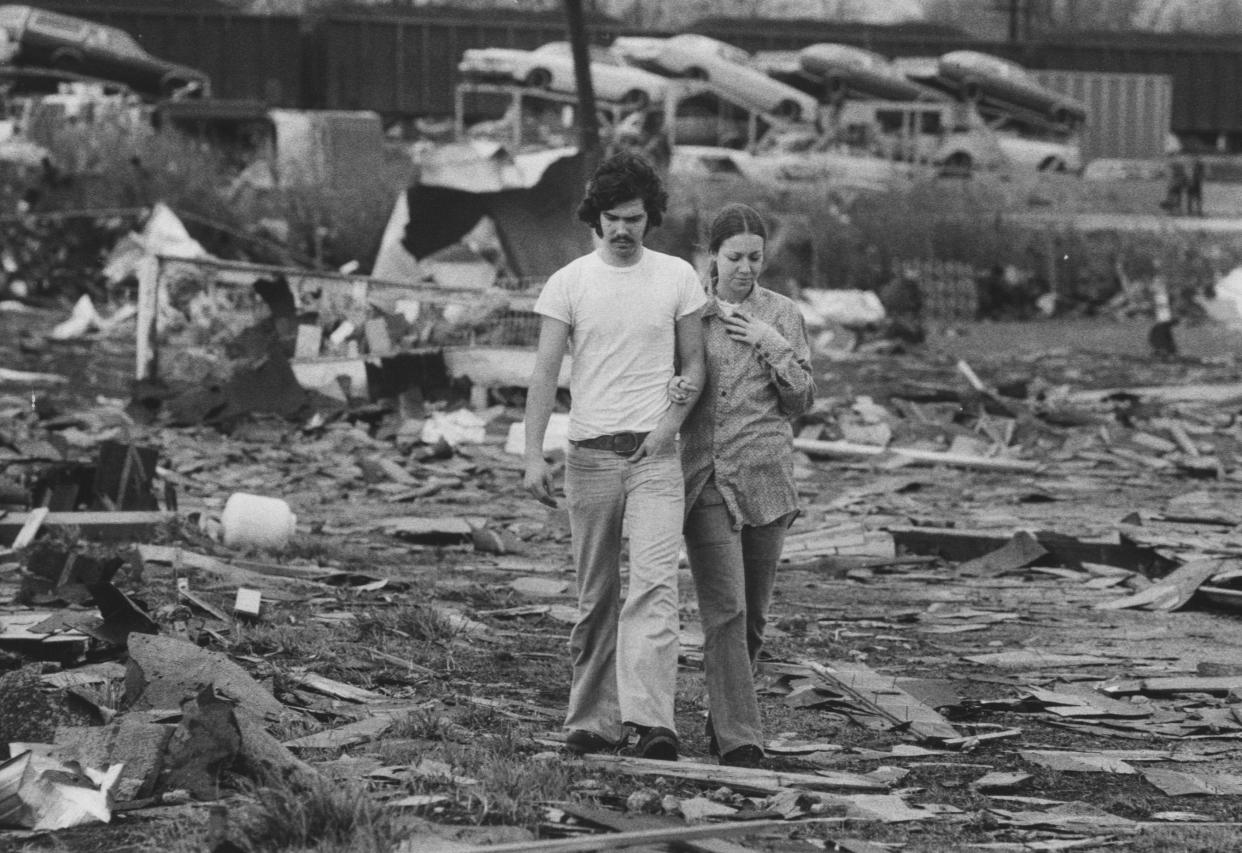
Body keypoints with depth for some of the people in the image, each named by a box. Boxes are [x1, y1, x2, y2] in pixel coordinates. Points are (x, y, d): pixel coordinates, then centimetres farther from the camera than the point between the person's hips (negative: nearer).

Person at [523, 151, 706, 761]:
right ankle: (593, 722, 13)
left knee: (654, 582, -15)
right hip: (590, 454, 1)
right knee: (595, 596, 6)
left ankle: (651, 721, -25)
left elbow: (694, 362, 10)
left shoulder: (678, 278, 5)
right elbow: (545, 372, -1)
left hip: (656, 455, -1)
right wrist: (533, 454, -11)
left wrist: (671, 419, -8)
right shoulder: (568, 283, 2)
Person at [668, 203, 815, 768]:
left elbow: (802, 402, 5)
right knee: (724, 609, -12)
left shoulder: (782, 314, 6)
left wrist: (775, 347, -8)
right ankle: (738, 740, -15)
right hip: (704, 477, -1)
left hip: (765, 477, 2)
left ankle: (722, 719, 29)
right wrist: (671, 390, -8)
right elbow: (659, 380, 14)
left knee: (753, 614, 9)